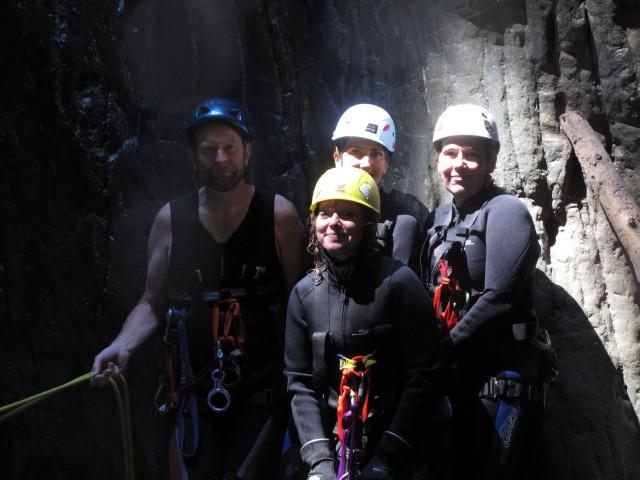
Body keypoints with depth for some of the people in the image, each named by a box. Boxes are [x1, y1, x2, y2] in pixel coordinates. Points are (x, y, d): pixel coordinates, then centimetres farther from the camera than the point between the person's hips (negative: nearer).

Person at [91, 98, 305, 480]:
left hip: (261, 391, -2)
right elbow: (152, 303, 11)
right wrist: (121, 347, -6)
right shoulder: (171, 220, 3)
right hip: (194, 390, 2)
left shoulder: (279, 215, -3)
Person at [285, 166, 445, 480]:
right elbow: (300, 383, 0)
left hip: (397, 450, -3)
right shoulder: (304, 292, 1)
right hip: (333, 446, 3)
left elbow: (422, 376, -13)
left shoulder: (398, 282, -10)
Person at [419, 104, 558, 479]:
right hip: (458, 373, 7)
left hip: (505, 369, -7)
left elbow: (499, 298, -19)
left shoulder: (505, 211, -10)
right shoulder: (439, 219, 13)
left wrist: (445, 348, -14)